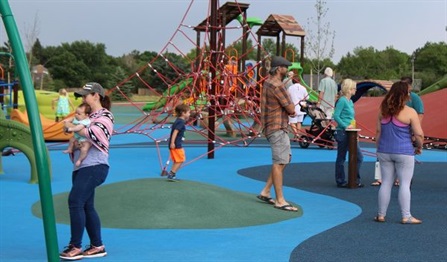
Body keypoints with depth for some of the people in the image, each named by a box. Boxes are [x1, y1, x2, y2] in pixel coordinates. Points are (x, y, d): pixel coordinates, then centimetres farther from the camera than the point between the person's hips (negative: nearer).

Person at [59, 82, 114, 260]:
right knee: (86, 206, 9)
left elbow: (94, 134, -21)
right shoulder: (89, 116, 20)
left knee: (75, 201, -15)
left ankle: (76, 247, -9)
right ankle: (97, 246, 17)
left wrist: (72, 126, -13)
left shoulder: (105, 116, -5)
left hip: (94, 167, -9)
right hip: (82, 166, 9)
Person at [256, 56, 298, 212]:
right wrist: (290, 109, 7)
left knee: (286, 158, 16)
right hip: (277, 128, -11)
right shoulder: (277, 86, -17)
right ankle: (280, 201, -5)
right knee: (279, 162, -8)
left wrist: (289, 110, 1)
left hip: (278, 128, 11)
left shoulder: (269, 82, 15)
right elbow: (291, 109, -14)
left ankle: (265, 192, 19)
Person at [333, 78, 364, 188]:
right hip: (342, 133, -9)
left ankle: (355, 180, 16)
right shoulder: (342, 100, -12)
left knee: (359, 156, 7)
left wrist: (352, 125, 5)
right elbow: (336, 116, -18)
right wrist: (346, 126, -20)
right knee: (341, 158, 2)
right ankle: (341, 182, 11)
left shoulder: (350, 101, 14)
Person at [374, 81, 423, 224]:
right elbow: (419, 134, -9)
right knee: (405, 184, 1)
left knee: (386, 183, 11)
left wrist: (379, 148, 17)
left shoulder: (383, 111, 3)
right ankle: (406, 216, 3)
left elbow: (378, 132, 8)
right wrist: (419, 147, 9)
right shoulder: (410, 112, -10)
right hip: (404, 153, -5)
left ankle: (381, 215, 15)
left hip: (384, 152, 5)